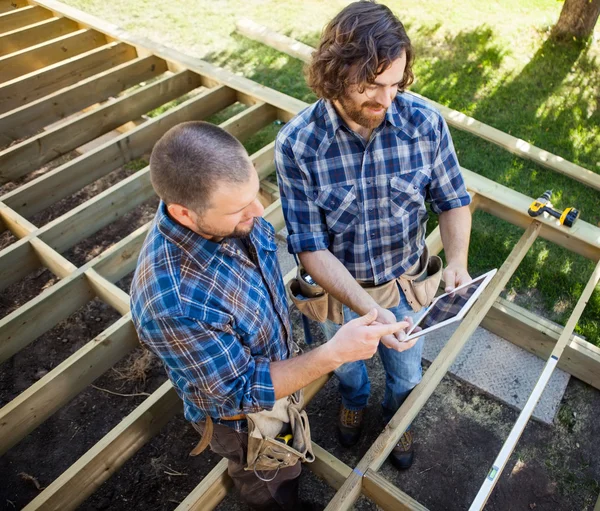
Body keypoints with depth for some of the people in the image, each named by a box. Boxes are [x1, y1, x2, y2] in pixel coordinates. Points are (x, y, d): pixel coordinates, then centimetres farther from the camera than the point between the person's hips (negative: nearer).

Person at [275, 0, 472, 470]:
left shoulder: (425, 122, -21)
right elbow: (311, 248, -25)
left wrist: (457, 260, -26)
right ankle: (354, 400, 68)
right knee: (346, 361, 31)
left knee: (406, 371, 27)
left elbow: (453, 200, -7)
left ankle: (397, 416, 64)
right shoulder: (297, 144, -28)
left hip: (405, 282, 2)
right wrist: (368, 309, -36)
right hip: (338, 286, -1)